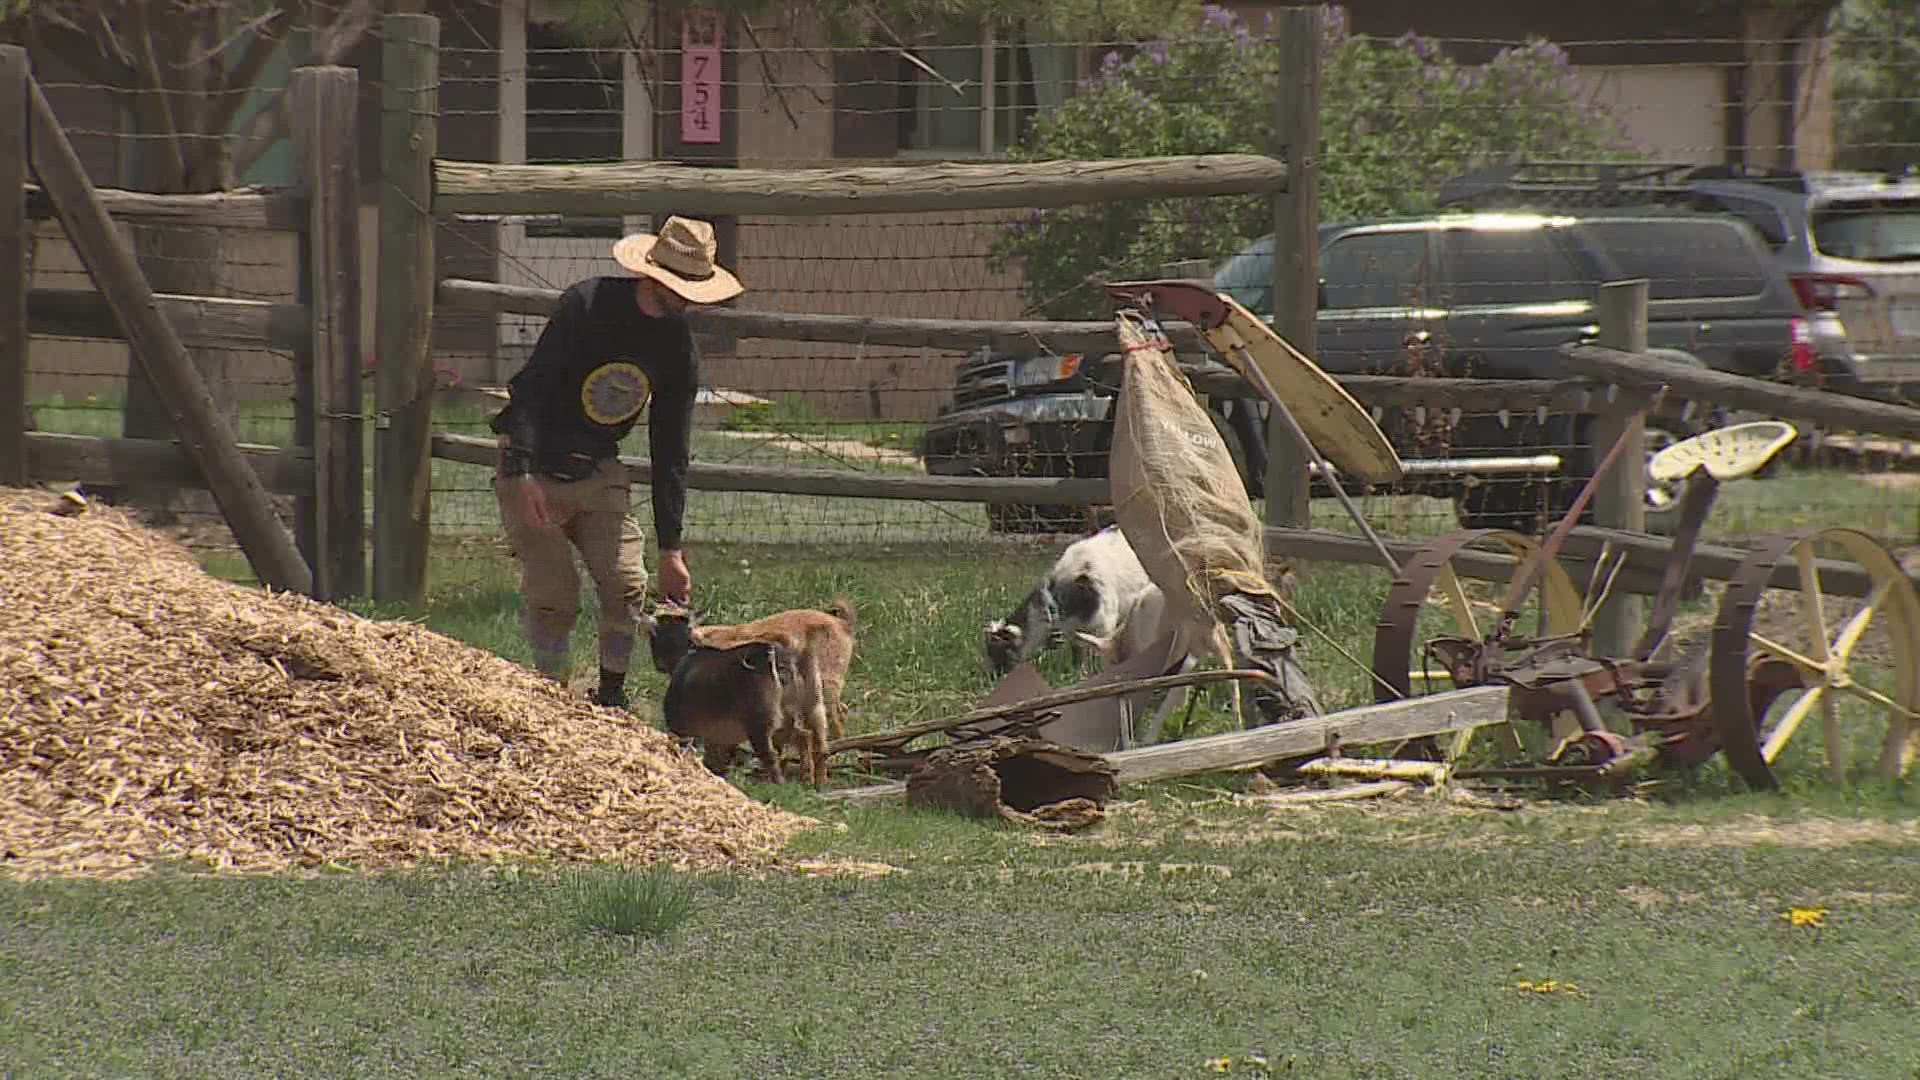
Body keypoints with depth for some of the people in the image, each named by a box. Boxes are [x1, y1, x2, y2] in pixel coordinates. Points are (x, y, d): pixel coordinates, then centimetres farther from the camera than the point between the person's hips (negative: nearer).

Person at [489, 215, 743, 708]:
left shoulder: (678, 348, 0)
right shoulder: (587, 304, -16)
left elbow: (671, 452, 4)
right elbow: (531, 386, -19)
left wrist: (671, 550, 3)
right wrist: (521, 473, -29)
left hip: (598, 472, 5)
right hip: (534, 466, -5)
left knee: (627, 584, -8)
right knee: (553, 594, -9)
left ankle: (611, 698, 8)